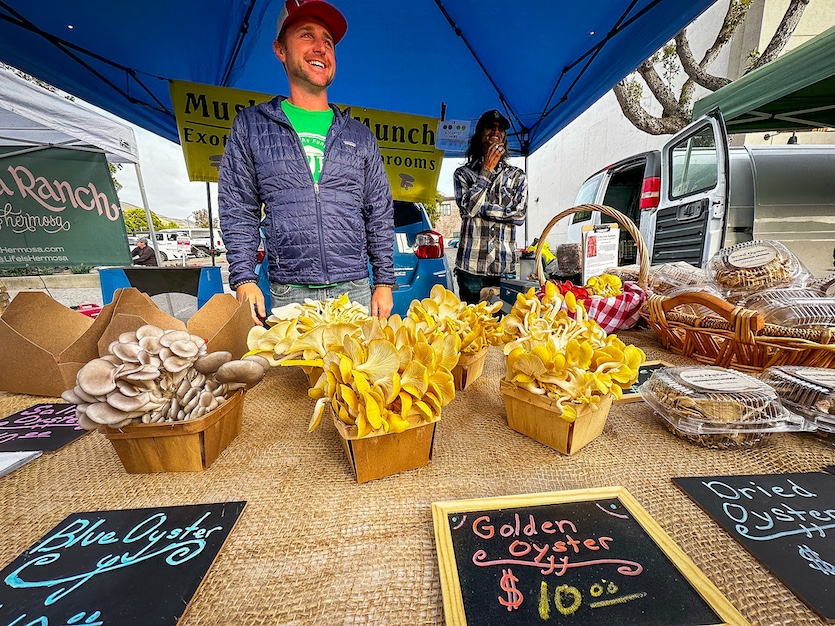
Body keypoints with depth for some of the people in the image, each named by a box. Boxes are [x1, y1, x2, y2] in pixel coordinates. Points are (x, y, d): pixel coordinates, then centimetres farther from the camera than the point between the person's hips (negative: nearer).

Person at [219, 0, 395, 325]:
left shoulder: (359, 135, 14)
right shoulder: (251, 125, 11)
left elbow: (380, 216, 11)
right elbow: (238, 210, 7)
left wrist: (384, 282, 4)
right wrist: (244, 279, -5)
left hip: (355, 290, 2)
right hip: (289, 295, -1)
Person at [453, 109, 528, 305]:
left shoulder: (517, 175, 16)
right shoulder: (463, 173, 11)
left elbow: (519, 214, 1)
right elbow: (468, 207, -7)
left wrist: (481, 208, -4)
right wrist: (486, 170, -2)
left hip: (505, 266, 2)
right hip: (471, 266, -1)